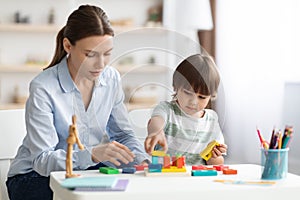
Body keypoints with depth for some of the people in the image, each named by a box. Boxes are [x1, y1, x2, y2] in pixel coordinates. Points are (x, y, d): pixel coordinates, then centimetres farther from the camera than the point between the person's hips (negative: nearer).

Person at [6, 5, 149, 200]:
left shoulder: (111, 78, -3)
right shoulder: (43, 88, -21)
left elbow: (124, 134, 7)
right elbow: (42, 160, -23)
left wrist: (143, 160, -15)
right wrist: (93, 154, -39)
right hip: (35, 176, -5)